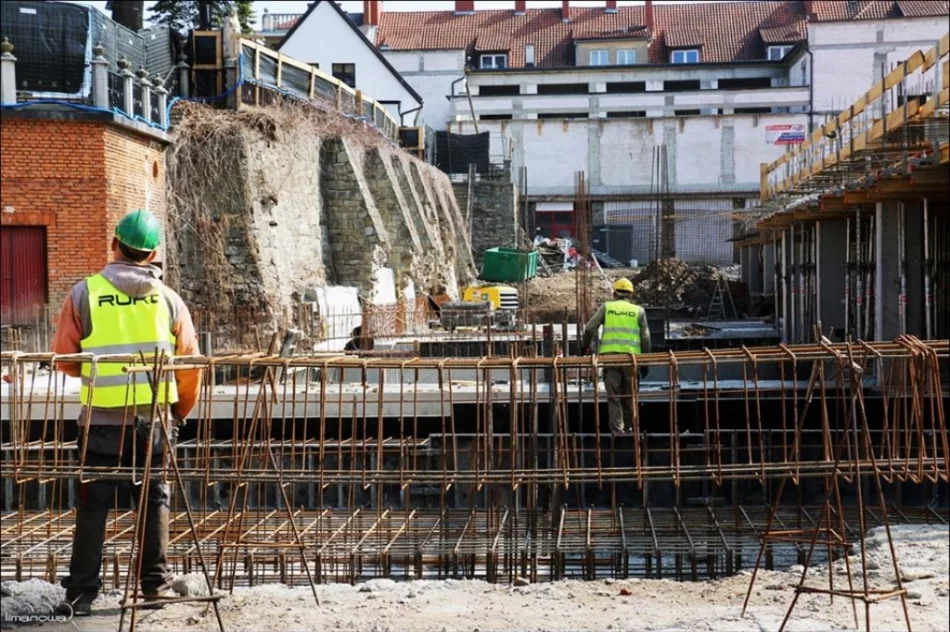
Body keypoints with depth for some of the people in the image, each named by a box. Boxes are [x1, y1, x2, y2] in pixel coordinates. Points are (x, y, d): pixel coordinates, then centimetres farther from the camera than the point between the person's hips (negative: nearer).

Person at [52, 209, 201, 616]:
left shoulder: (85, 294, -4)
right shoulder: (168, 299, 1)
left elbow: (64, 358, 0)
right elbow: (190, 364, 4)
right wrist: (181, 410, 19)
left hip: (101, 419, -1)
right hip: (153, 419, 1)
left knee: (93, 505, 6)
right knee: (154, 500, 12)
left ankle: (81, 593, 7)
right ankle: (155, 585, 15)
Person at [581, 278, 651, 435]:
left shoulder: (606, 307, 10)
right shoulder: (639, 311, 11)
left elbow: (590, 329, 5)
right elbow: (645, 338, 8)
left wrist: (584, 346, 20)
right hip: (631, 356, 0)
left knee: (613, 396, 0)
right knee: (629, 396, 12)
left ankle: (617, 430, -8)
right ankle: (629, 429, 20)